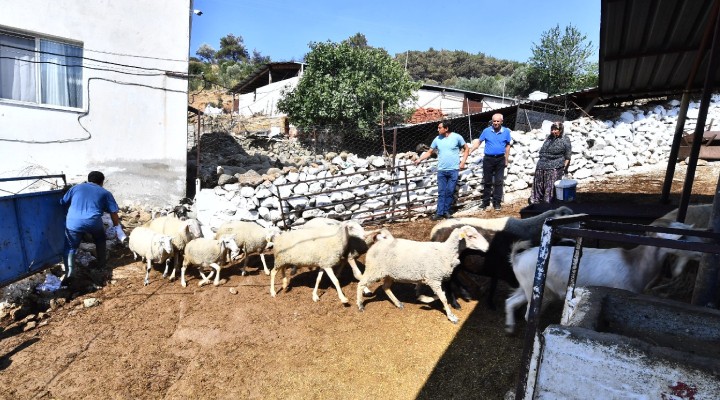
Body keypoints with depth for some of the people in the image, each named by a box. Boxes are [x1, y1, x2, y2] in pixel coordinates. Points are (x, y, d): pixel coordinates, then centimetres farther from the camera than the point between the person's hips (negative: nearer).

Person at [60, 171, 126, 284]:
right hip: (93, 222, -1)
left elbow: (62, 203, 23)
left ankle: (69, 272, -5)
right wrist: (118, 229, 16)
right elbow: (113, 212, 12)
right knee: (100, 240, 29)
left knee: (70, 247, 13)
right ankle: (101, 263, 35)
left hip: (73, 222, 1)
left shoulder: (76, 188, 24)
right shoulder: (105, 193, 18)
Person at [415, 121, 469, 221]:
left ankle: (446, 211, 15)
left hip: (453, 170, -2)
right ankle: (439, 213, 4)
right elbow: (429, 152, 10)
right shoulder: (437, 139, 4)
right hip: (441, 170, 2)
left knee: (450, 192, 3)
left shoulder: (457, 137, -4)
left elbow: (466, 149, 6)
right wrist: (419, 159, 0)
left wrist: (463, 161, -3)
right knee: (441, 192, 2)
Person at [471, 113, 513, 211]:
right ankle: (485, 201, 17)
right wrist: (470, 151, -4)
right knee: (487, 181, 7)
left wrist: (506, 159, 5)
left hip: (500, 159, 0)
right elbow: (479, 142, 5)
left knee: (498, 182, 2)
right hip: (488, 159, 0)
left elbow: (507, 146, 7)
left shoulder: (506, 131, 1)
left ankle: (497, 202, 9)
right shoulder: (486, 131, -1)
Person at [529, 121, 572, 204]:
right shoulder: (549, 138, 19)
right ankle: (535, 202, 18)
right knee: (538, 186, 8)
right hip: (541, 167, 6)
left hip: (554, 169, -6)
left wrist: (564, 167, -7)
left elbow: (567, 156, 0)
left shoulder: (565, 140, 2)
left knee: (550, 187, -5)